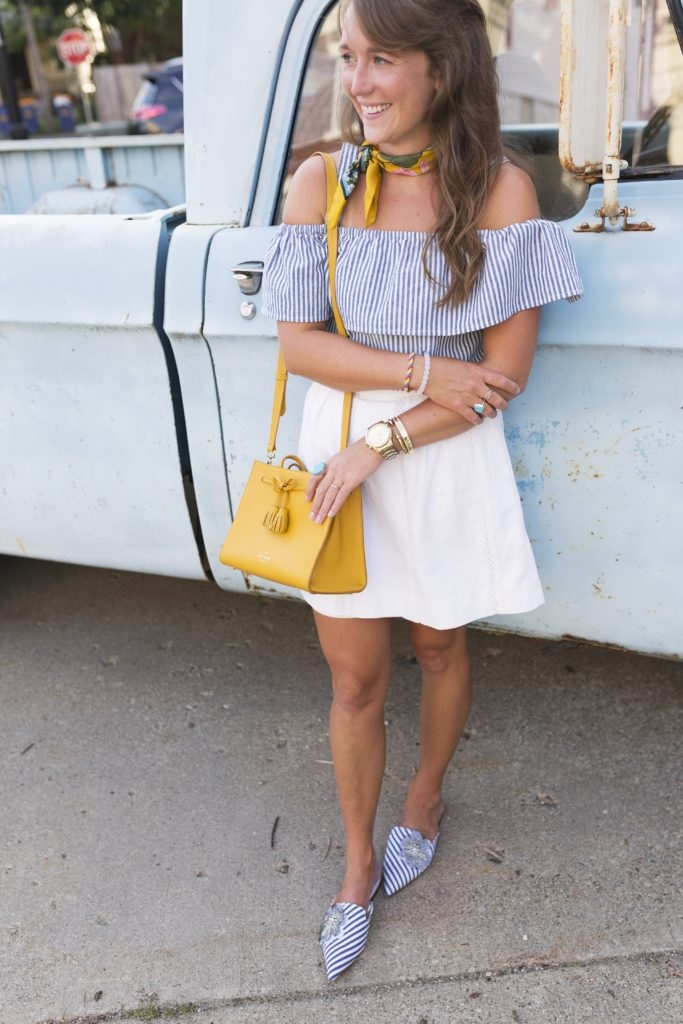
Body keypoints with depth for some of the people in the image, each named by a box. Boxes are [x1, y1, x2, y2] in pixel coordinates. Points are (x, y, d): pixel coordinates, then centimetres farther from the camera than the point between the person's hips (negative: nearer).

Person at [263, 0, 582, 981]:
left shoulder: (499, 188, -10)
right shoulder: (320, 183, -5)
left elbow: (506, 368, -12)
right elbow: (298, 345, -8)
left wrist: (381, 444, -18)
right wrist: (425, 372, -19)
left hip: (450, 465, -1)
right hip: (340, 463, 1)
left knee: (440, 648, 20)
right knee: (355, 684, 11)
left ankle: (425, 799, 50)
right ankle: (360, 866, 35)